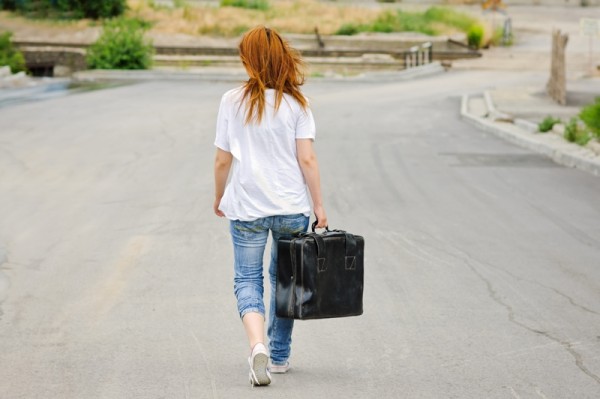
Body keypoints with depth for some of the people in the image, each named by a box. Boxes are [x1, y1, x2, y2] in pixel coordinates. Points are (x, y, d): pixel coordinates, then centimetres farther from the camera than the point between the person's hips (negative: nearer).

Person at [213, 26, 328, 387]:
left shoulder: (233, 101, -4)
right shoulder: (295, 103, -4)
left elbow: (223, 160, -1)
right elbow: (307, 160, -8)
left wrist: (219, 197, 15)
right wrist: (319, 206, -1)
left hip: (247, 208, -1)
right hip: (292, 207, 1)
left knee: (247, 279, 7)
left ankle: (258, 346, -18)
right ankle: (280, 356, 26)